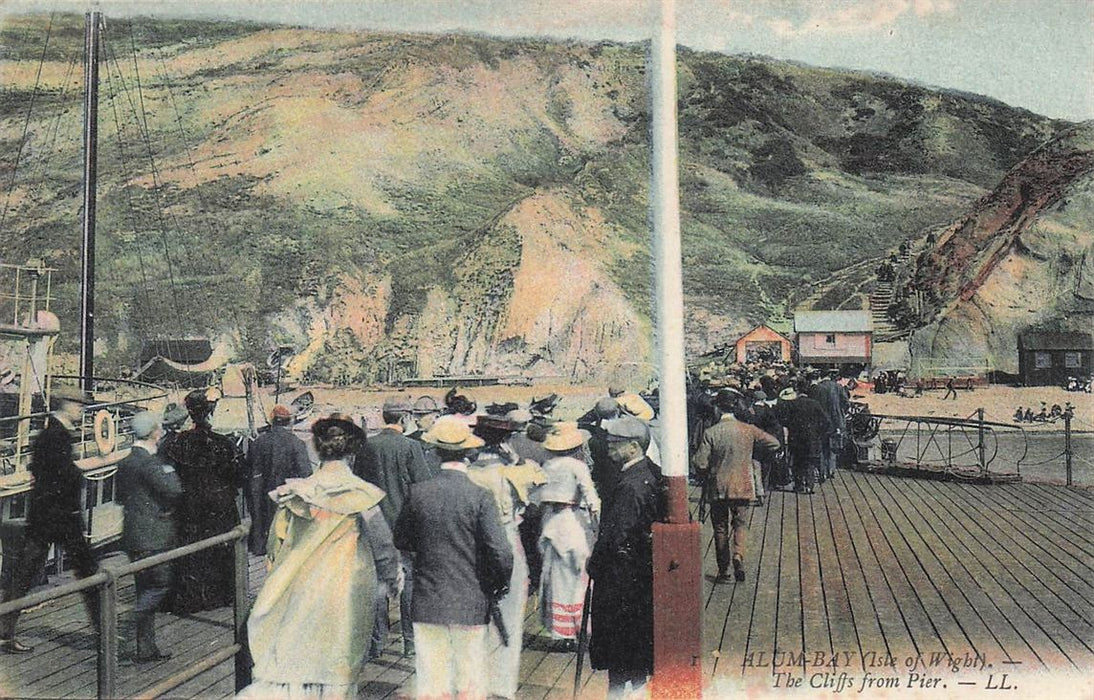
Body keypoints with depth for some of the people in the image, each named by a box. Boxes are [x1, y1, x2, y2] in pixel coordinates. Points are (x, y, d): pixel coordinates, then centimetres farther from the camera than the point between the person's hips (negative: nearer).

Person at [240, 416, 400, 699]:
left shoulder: (295, 492, -3)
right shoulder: (362, 494, -10)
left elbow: (277, 541, 6)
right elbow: (381, 542, -3)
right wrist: (393, 577, 13)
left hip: (301, 588, 2)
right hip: (347, 589, -2)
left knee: (290, 657, 10)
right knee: (338, 661, 11)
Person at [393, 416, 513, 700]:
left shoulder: (417, 493, -7)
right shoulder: (480, 497, -13)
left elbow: (401, 541, 6)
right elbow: (501, 555, -17)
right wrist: (499, 586, 2)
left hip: (427, 604, 2)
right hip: (471, 605, -1)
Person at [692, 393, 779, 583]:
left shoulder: (711, 432, -12)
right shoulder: (748, 430, -5)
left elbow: (699, 462, -14)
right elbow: (774, 443, 1)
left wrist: (706, 478, 7)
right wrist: (753, 456, 14)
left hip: (717, 488, -1)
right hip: (742, 487, 1)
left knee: (720, 528, 11)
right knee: (740, 523, 16)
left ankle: (723, 570, 15)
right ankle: (738, 555, -10)